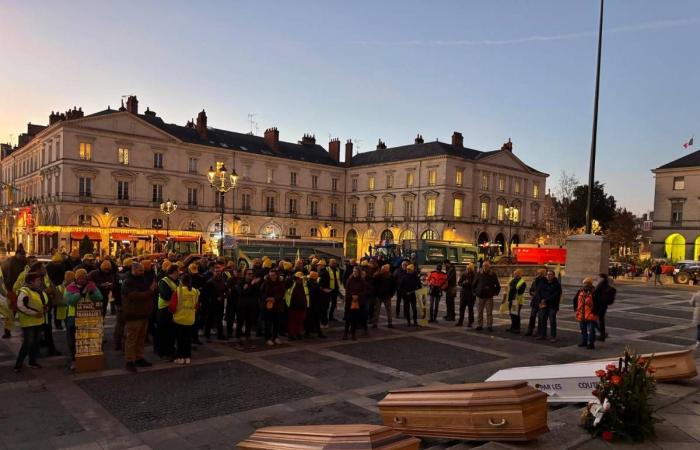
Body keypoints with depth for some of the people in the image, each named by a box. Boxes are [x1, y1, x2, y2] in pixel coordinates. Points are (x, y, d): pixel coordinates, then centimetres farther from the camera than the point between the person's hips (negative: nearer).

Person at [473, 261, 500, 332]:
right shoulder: (479, 275, 4)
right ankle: (479, 325, 12)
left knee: (489, 312, 0)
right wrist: (474, 292, 10)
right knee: (479, 312, 5)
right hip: (480, 296, 1)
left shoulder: (493, 275, 2)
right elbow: (474, 284, 14)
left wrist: (496, 292, 4)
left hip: (489, 297, -1)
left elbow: (497, 285, 10)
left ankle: (490, 326, 8)